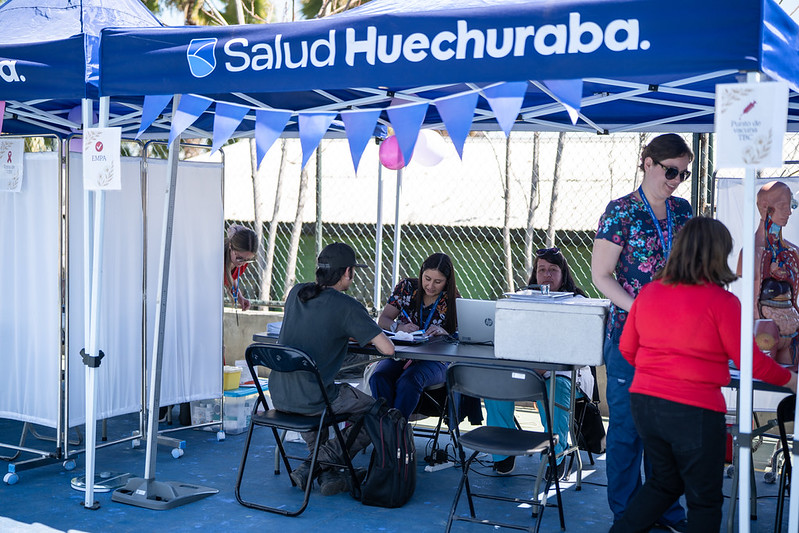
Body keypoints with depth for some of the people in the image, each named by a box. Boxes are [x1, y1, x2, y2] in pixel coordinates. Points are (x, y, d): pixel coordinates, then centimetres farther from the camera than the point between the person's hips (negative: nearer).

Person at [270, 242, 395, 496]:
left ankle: (327, 473, 25)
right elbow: (387, 349, -14)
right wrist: (365, 334, 8)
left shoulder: (296, 293, 8)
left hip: (279, 396, 7)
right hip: (311, 399, -7)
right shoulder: (348, 307, -12)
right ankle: (315, 465, 3)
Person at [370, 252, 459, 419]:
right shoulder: (407, 287, 7)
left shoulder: (452, 302, 2)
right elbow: (382, 320, 6)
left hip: (434, 360, -2)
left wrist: (443, 333, -25)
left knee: (409, 381, -37)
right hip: (399, 354, 2)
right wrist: (399, 327, -17)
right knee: (379, 378, -32)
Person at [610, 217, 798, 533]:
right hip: (693, 410, -6)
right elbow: (751, 362, -7)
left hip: (643, 401, 6)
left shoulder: (648, 293, 3)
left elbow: (627, 348, 12)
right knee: (705, 501, 12)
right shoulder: (722, 301, -12)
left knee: (664, 483, 26)